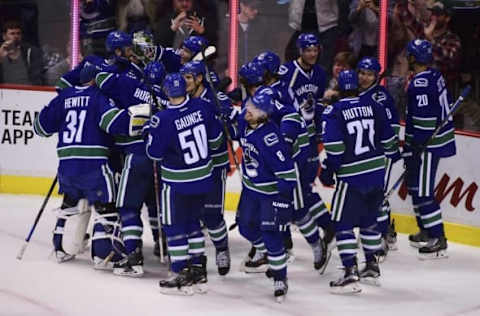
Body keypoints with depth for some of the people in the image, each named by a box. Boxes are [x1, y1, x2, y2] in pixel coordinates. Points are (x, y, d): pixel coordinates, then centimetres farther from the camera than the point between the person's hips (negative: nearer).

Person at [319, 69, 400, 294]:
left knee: (342, 223, -1)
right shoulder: (373, 107, 5)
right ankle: (372, 267, 27)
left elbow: (334, 148, -16)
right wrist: (395, 154, 31)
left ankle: (350, 273, -9)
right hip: (377, 172, 6)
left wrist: (327, 172, -4)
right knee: (369, 220, 21)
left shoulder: (332, 113, -9)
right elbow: (387, 138, 13)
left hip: (351, 176, -6)